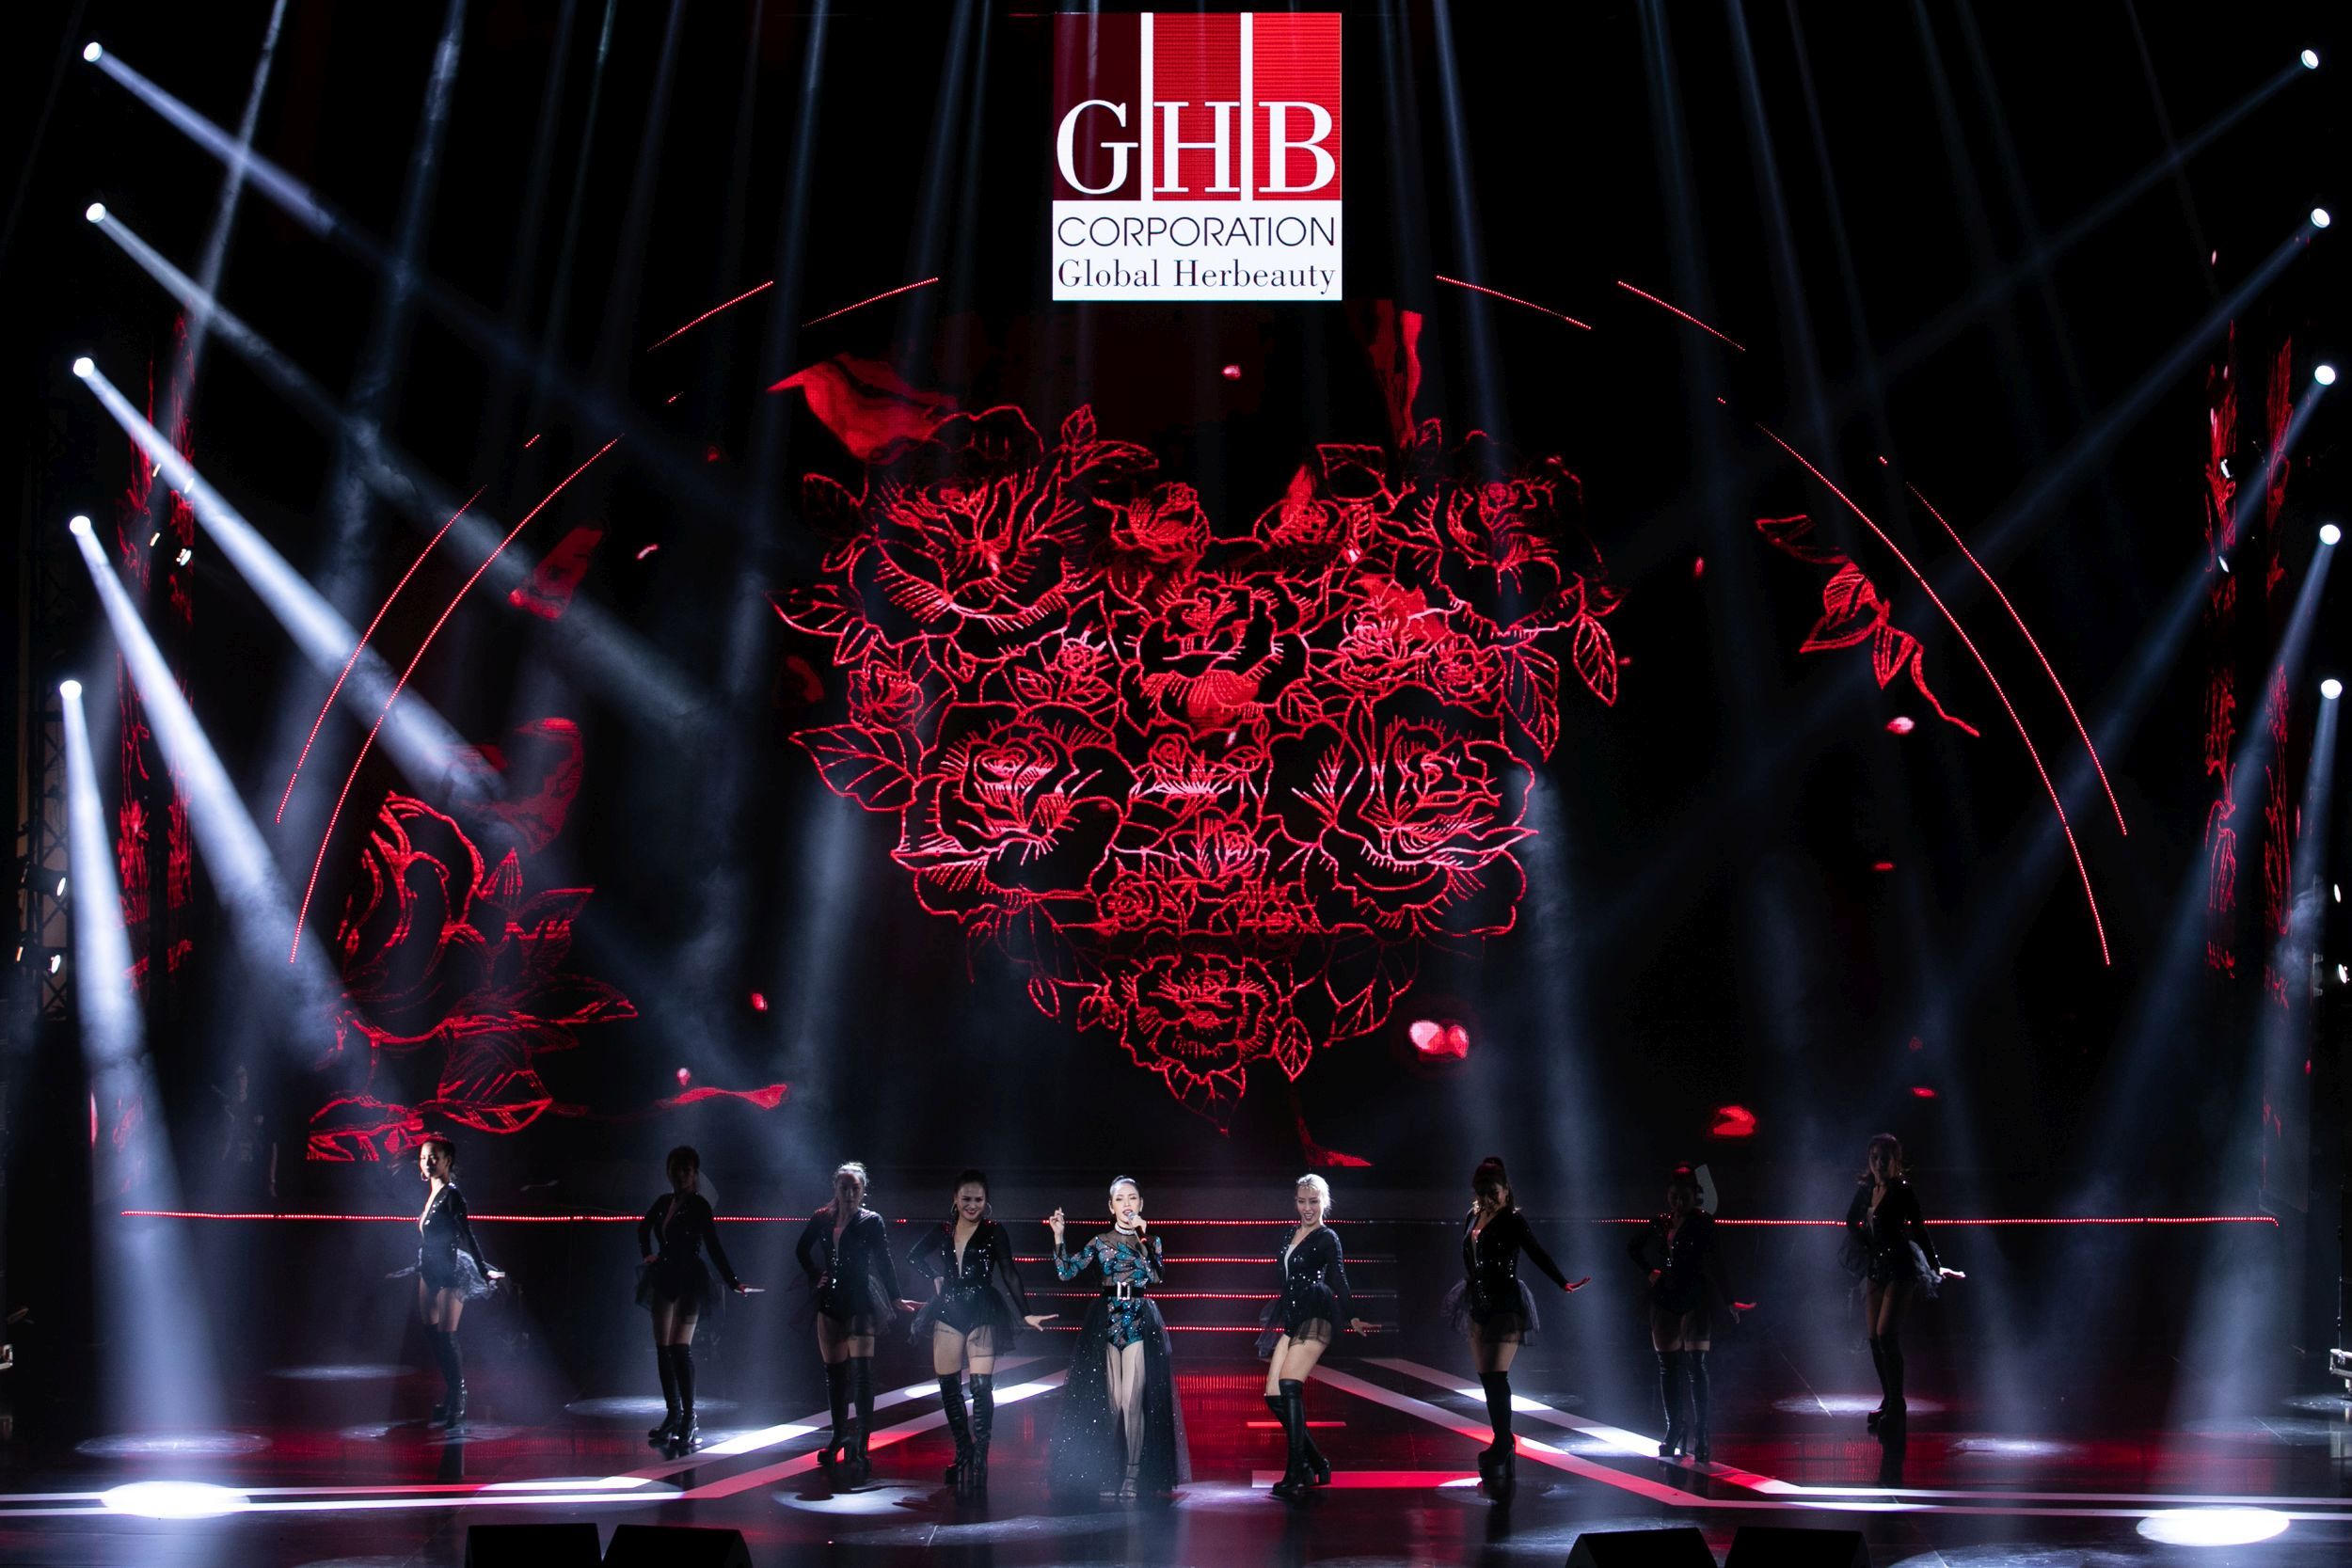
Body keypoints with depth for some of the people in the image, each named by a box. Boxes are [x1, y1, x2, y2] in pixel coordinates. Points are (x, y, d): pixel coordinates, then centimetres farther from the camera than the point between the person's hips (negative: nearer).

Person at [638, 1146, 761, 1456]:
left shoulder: (699, 1206, -6)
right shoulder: (663, 1202, 10)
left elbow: (714, 1247, -7)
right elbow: (643, 1227, 30)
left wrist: (734, 1282, -11)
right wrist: (647, 1254, 17)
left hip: (690, 1282, -6)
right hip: (664, 1280, 6)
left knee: (680, 1347, -15)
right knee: (663, 1348, 5)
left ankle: (689, 1420, -15)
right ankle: (673, 1413, 13)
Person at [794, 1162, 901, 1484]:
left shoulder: (871, 1221, -4)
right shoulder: (822, 1219, 6)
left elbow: (884, 1262, -5)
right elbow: (802, 1250, 21)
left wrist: (895, 1299, -10)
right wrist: (815, 1276, 8)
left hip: (860, 1303, -4)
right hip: (830, 1302, 5)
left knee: (862, 1372, -13)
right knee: (834, 1372, 11)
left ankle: (861, 1446, -16)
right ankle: (840, 1436, 25)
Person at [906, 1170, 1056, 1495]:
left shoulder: (993, 1232, -3)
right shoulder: (943, 1233, 8)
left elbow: (1009, 1274, -8)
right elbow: (913, 1257, 24)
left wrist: (1026, 1313, -15)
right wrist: (936, 1279, 11)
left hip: (982, 1315, -4)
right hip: (948, 1314, 4)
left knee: (981, 1386, -11)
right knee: (948, 1385, 5)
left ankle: (978, 1459, -10)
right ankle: (963, 1453, 17)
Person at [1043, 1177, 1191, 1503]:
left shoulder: (1151, 1240, 8)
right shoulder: (1100, 1243, 8)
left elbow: (1155, 1276, -9)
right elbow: (1066, 1271, 0)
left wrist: (1142, 1239, -14)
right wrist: (1058, 1237, -10)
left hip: (1139, 1323, -1)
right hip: (1107, 1322, 1)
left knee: (1132, 1401, -10)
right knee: (1110, 1402, 0)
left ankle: (1134, 1476, -5)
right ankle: (1110, 1474, 11)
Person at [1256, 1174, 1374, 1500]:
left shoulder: (1327, 1238, 0)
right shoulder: (1292, 1235, 19)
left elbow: (1338, 1280, -9)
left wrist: (1352, 1318, -21)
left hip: (1313, 1319, -7)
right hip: (1289, 1322, 7)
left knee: (1289, 1386, -23)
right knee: (1274, 1396, -1)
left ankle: (1295, 1476, -25)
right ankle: (1316, 1464, 11)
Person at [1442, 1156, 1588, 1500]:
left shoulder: (1512, 1221, -9)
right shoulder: (1471, 1219, 10)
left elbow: (1537, 1253, -16)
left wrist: (1563, 1283, -25)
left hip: (1506, 1306, -7)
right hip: (1479, 1307, 7)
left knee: (1496, 1376, -15)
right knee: (1487, 1378, 8)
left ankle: (1502, 1444, -13)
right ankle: (1503, 1446, 16)